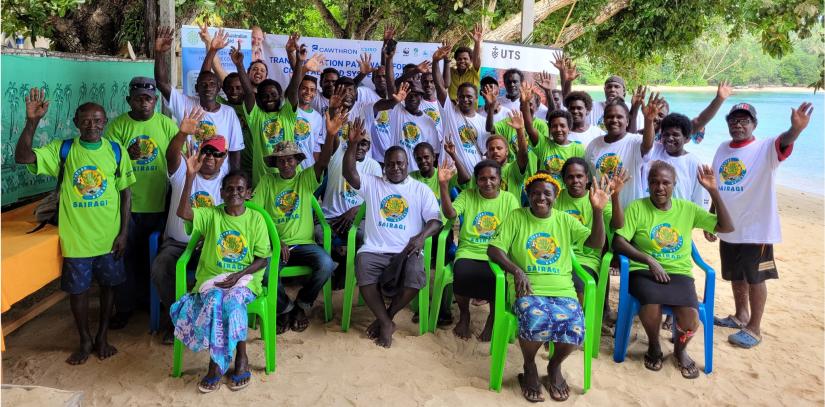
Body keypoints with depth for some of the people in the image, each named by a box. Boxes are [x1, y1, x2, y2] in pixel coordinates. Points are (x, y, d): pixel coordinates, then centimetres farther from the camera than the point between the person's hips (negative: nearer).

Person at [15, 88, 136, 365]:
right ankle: (85, 341, 30)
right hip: (76, 237, 0)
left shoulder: (116, 150, -4)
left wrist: (123, 232, -4)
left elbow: (125, 192, -1)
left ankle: (102, 337, 33)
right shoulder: (62, 150, -6)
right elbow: (22, 157, -19)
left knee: (108, 285, 13)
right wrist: (32, 122, -31)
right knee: (77, 289, 11)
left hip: (109, 236, 1)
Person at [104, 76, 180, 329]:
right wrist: (128, 155, -29)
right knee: (126, 256, 7)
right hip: (126, 204, 0)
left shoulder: (167, 124, -1)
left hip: (159, 204, 1)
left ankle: (152, 300, 31)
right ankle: (124, 306, 21)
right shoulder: (117, 126, -3)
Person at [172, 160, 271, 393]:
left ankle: (217, 363, -14)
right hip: (212, 279, 1)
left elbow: (262, 259, 1)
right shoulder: (211, 215, 4)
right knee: (215, 300, -31)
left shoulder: (256, 219, 2)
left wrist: (239, 275, -16)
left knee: (232, 300, -32)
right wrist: (191, 176, -24)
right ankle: (240, 359, -18)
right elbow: (183, 213, -17)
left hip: (245, 280, -1)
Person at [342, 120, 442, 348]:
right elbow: (349, 174, -3)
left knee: (415, 278, -32)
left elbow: (436, 220, 5)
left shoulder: (421, 190, 13)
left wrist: (421, 236, -15)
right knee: (363, 272, -32)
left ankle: (386, 317, -3)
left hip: (407, 251, 0)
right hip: (374, 250, 1)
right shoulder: (372, 184, 14)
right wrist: (352, 144, -16)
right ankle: (386, 323, -12)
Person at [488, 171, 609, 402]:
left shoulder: (565, 220, 13)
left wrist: (598, 211, -13)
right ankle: (529, 366, 0)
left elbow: (596, 243, 2)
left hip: (562, 291, 2)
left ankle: (555, 365, 8)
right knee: (536, 322, -34)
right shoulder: (516, 217, 6)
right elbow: (494, 249, -1)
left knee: (574, 327, -27)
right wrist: (516, 270, -18)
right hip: (528, 290, -2)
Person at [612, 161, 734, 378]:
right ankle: (654, 346, 2)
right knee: (652, 304, -34)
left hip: (679, 273, 2)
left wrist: (713, 191, -5)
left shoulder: (687, 208, 8)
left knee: (690, 318, -26)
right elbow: (618, 242, -9)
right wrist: (649, 261, -19)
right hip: (644, 271, -2)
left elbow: (726, 227, 3)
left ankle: (680, 349, 13)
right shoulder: (636, 208, 0)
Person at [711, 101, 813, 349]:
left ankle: (754, 329, 17)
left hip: (756, 228, -6)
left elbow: (783, 143, -35)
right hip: (728, 228, 6)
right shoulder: (723, 149, 6)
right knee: (736, 275, 19)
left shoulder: (765, 149, -11)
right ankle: (741, 316, 37)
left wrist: (796, 129, -57)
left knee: (755, 278, 5)